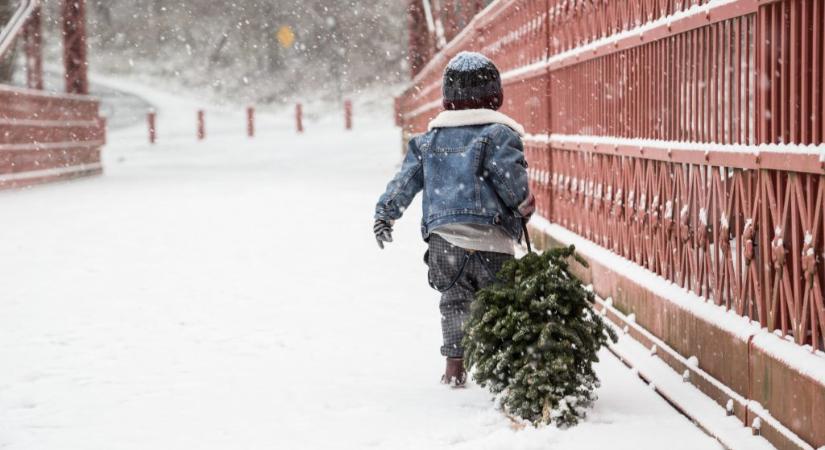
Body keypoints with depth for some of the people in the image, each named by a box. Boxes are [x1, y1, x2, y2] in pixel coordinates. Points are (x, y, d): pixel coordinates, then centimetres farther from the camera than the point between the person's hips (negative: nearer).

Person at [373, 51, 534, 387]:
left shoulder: (430, 139, 12)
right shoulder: (498, 134, -3)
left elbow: (405, 181, 13)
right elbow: (511, 180, -11)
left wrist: (385, 213, 23)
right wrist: (525, 207, 7)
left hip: (443, 237, 4)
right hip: (490, 238, -4)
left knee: (454, 300, 16)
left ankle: (454, 366, 10)